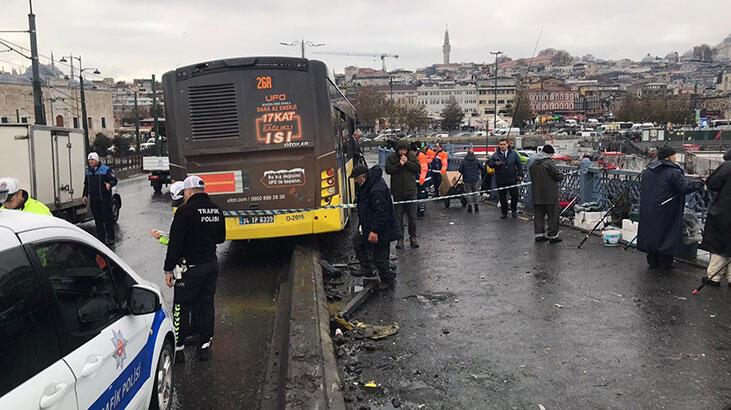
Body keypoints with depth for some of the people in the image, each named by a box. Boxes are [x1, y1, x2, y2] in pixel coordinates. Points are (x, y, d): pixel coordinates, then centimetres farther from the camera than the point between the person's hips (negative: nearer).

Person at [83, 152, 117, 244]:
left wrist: (109, 184, -30)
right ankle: (100, 238, 19)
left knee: (107, 218, -3)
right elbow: (86, 184, 22)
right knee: (97, 219, 11)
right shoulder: (88, 171, 13)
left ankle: (110, 238, 6)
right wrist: (85, 195, 13)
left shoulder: (106, 169, -6)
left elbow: (114, 180, -8)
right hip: (93, 200, 6)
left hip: (105, 199, -6)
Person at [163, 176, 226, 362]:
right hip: (211, 264, 6)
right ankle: (205, 346, 20)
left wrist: (168, 269, -11)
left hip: (190, 268, -6)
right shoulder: (216, 210, 6)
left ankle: (178, 348, 10)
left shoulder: (185, 210, -15)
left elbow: (175, 243, -16)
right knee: (206, 305, 14)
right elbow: (220, 238, 17)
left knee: (182, 307, 4)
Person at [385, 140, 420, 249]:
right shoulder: (391, 158, 0)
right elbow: (388, 170, -12)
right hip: (397, 192, 0)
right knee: (398, 216, 5)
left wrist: (407, 162, -14)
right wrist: (399, 164, -18)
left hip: (411, 191, 1)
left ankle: (413, 237, 17)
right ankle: (400, 238, 13)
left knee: (412, 216, 5)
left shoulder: (412, 156, 3)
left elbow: (418, 169, -5)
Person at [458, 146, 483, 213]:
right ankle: (476, 206, 17)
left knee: (468, 193, 7)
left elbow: (460, 170, -8)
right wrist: (479, 173, 15)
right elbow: (482, 168, -2)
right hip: (475, 180, 2)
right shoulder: (477, 160, 0)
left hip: (467, 180, -2)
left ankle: (470, 206, 6)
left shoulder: (463, 161, -5)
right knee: (475, 193, 16)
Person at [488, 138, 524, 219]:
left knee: (514, 196, 5)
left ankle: (514, 211, 24)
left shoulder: (513, 153, 1)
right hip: (500, 181, 0)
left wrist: (520, 175, 1)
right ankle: (504, 213, 18)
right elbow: (490, 164, -2)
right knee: (502, 197, 7)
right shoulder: (495, 155, -1)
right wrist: (495, 163, -24)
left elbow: (519, 164, 6)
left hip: (512, 179, 0)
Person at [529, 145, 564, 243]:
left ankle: (539, 234, 16)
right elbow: (558, 176, -13)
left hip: (536, 194, 7)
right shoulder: (549, 162, -15)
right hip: (550, 194, -7)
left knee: (539, 215, 13)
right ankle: (552, 235, 7)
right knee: (553, 215, 4)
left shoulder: (533, 163, 7)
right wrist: (561, 175, 8)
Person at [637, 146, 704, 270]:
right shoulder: (673, 172, -15)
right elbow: (684, 187, -20)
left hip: (648, 211, 6)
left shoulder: (648, 171, 8)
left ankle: (652, 261, 21)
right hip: (665, 212, -6)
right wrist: (700, 184, -9)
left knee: (651, 233, 13)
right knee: (665, 234, 4)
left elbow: (641, 188, 15)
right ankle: (666, 263, 10)